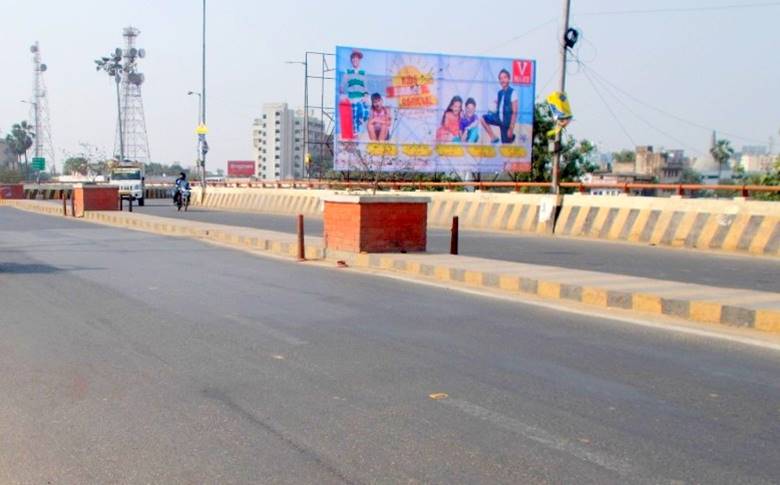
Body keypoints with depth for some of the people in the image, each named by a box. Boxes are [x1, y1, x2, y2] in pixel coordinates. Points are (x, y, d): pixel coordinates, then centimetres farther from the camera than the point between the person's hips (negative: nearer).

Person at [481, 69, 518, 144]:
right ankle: (494, 137, -3)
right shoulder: (499, 93, 7)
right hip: (499, 118, 6)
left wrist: (511, 128, -20)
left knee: (506, 144, -3)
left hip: (507, 121, -6)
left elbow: (514, 112, -17)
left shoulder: (512, 93, -14)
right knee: (484, 119, -11)